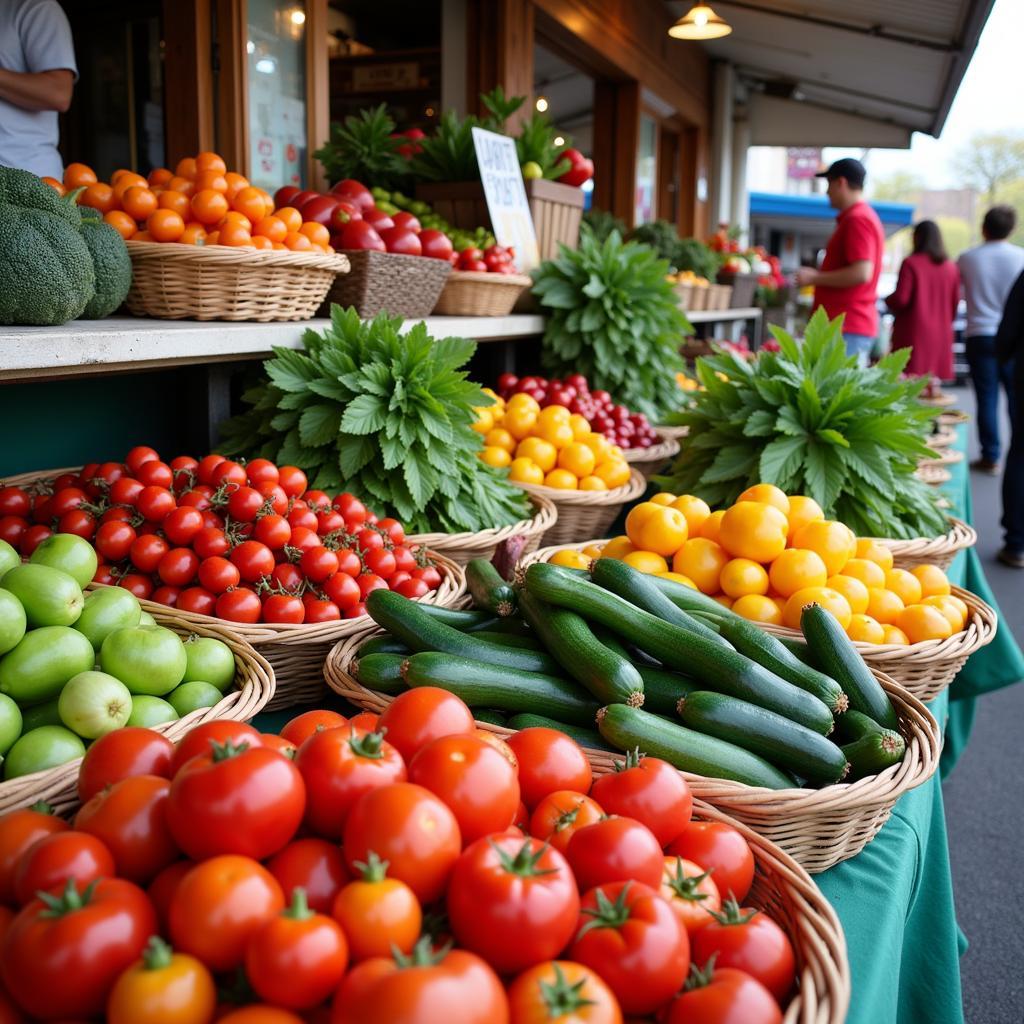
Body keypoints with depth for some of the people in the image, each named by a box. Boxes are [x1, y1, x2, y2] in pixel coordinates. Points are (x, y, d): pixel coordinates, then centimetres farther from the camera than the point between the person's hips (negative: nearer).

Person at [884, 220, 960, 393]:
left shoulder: (911, 263, -9)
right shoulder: (951, 267, 7)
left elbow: (900, 299, -13)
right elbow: (955, 303, 10)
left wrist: (887, 300, 8)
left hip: (913, 333, -5)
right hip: (940, 334, 5)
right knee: (932, 382, 8)